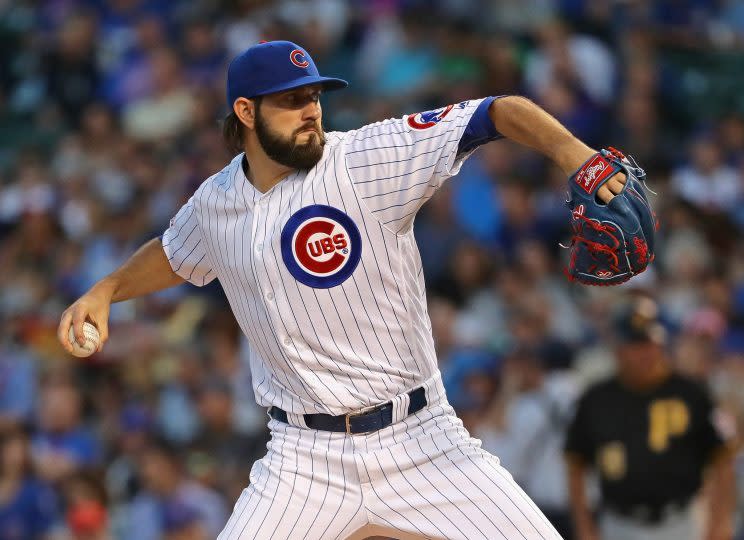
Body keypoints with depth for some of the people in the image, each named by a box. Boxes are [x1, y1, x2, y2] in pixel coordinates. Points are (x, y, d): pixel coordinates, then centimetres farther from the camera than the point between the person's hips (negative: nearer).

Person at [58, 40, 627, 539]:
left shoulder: (369, 159, -11)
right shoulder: (215, 205, 4)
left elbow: (500, 113, -19)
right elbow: (174, 255, 28)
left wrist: (571, 151, -36)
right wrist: (105, 290, 15)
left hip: (423, 441, -2)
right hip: (307, 457, 2)